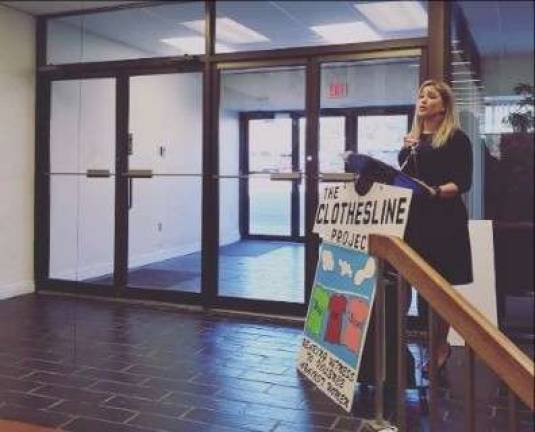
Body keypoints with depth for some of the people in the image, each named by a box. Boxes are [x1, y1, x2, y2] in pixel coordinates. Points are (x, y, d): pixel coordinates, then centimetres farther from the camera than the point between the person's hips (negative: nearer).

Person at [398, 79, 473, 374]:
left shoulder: (456, 138, -1)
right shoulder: (411, 139, 17)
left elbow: (463, 183, -7)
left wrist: (436, 191, -25)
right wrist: (407, 151, 1)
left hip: (443, 220, -5)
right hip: (411, 218, 5)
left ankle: (441, 346, 16)